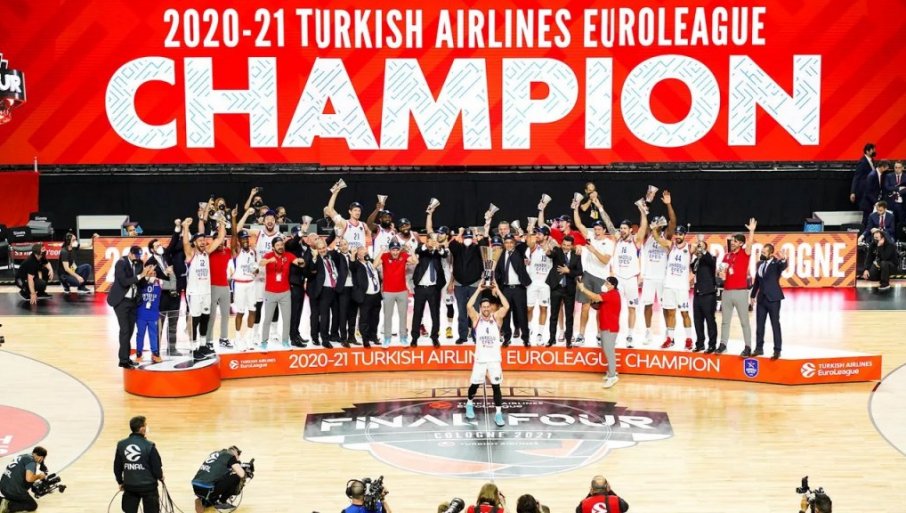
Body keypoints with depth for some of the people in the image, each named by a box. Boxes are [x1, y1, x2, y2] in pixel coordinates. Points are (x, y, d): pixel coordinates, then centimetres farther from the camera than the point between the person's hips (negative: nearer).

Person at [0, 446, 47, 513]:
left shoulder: (22, 456, 14)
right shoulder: (31, 461, -11)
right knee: (33, 506, 8)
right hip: (14, 490, -8)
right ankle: (9, 506, -9)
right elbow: (29, 478, -24)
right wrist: (39, 476, -4)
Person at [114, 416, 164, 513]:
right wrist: (160, 477, 12)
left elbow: (117, 467, 5)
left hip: (129, 486, 3)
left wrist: (120, 482, 21)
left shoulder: (121, 445, -4)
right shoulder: (149, 446, -17)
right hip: (148, 486, -3)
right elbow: (157, 467, -10)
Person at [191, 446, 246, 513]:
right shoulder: (230, 456, 2)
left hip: (195, 487, 8)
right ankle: (221, 502, 9)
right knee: (236, 477, 3)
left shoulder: (215, 453, 23)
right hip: (206, 489, -8)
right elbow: (241, 474, -6)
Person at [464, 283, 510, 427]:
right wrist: (478, 290, -18)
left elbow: (506, 306, -15)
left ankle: (498, 413, 3)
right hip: (480, 359, 0)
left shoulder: (496, 317, 1)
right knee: (474, 384, 12)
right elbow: (469, 306, -19)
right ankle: (469, 404, 38)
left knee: (496, 386, -2)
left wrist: (497, 290, -15)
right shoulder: (476, 318, -1)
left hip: (494, 359, 0)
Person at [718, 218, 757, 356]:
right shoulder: (727, 256, 13)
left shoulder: (744, 253, -2)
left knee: (744, 321, -2)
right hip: (727, 292, 6)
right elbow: (722, 271, 21)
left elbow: (749, 245, -22)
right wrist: (721, 274, -2)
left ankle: (748, 347, 0)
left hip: (740, 292, -6)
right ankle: (723, 344, 18)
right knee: (725, 320, 11)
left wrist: (751, 231, -33)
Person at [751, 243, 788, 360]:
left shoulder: (776, 263, -8)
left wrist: (783, 259, -55)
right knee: (759, 324, 9)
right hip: (761, 298, 6)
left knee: (775, 324, -1)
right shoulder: (760, 264, 10)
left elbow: (783, 267, -32)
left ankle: (777, 350, 2)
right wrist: (753, 295, 19)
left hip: (773, 298, -6)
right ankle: (759, 348, 17)